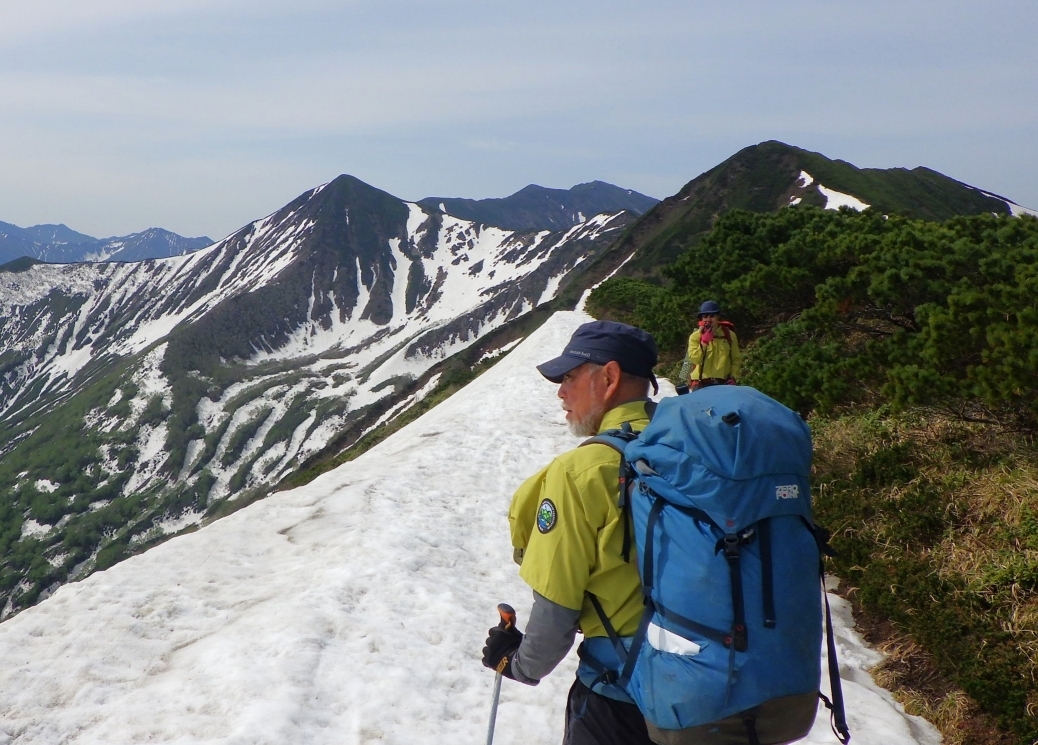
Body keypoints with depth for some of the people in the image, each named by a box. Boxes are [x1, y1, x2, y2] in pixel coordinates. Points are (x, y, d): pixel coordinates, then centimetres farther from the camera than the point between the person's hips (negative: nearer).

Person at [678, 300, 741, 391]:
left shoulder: (729, 335, 6)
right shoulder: (695, 336, 2)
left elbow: (736, 359, 11)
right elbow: (695, 359, -12)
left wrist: (733, 377, -3)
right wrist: (704, 341, -19)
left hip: (724, 384, 1)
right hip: (701, 384, -1)